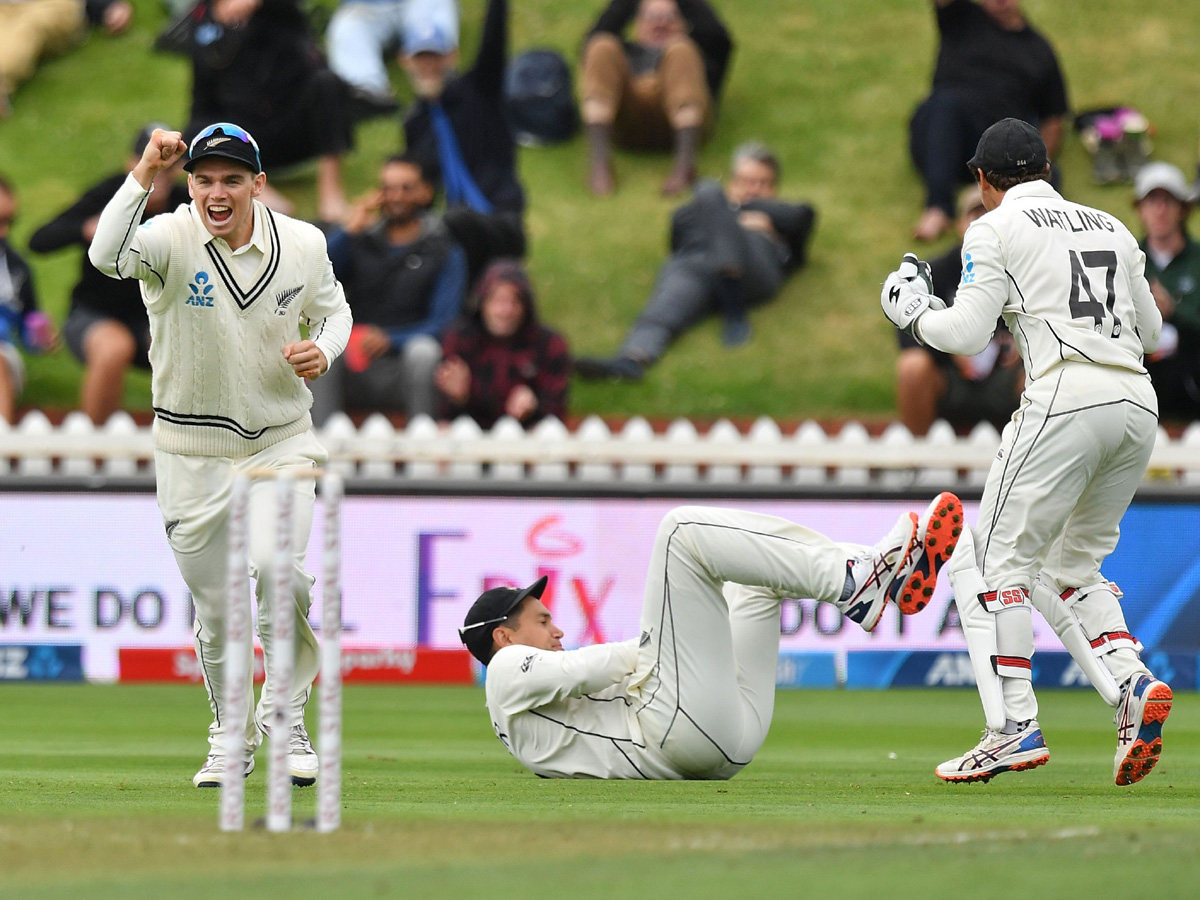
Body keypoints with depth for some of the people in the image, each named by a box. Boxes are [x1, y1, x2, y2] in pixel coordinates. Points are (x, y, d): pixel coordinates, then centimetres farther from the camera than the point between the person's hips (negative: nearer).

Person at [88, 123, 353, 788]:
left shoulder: (303, 245, -5)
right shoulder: (170, 240, -14)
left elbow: (334, 310, 14)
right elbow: (107, 255, -36)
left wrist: (322, 349, -9)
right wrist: (143, 177, -46)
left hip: (280, 441, 0)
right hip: (192, 453, 0)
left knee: (277, 570, -23)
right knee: (214, 609, 7)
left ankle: (284, 713, -1)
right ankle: (232, 735, 30)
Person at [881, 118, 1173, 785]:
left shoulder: (996, 230, 5)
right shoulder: (1111, 228, 23)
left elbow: (967, 333, -2)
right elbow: (1150, 331, 27)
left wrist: (915, 311, 17)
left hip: (1066, 399, -7)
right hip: (1140, 405, 7)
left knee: (996, 561, 0)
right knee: (1067, 567, 18)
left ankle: (1016, 729, -11)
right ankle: (1132, 683, -6)